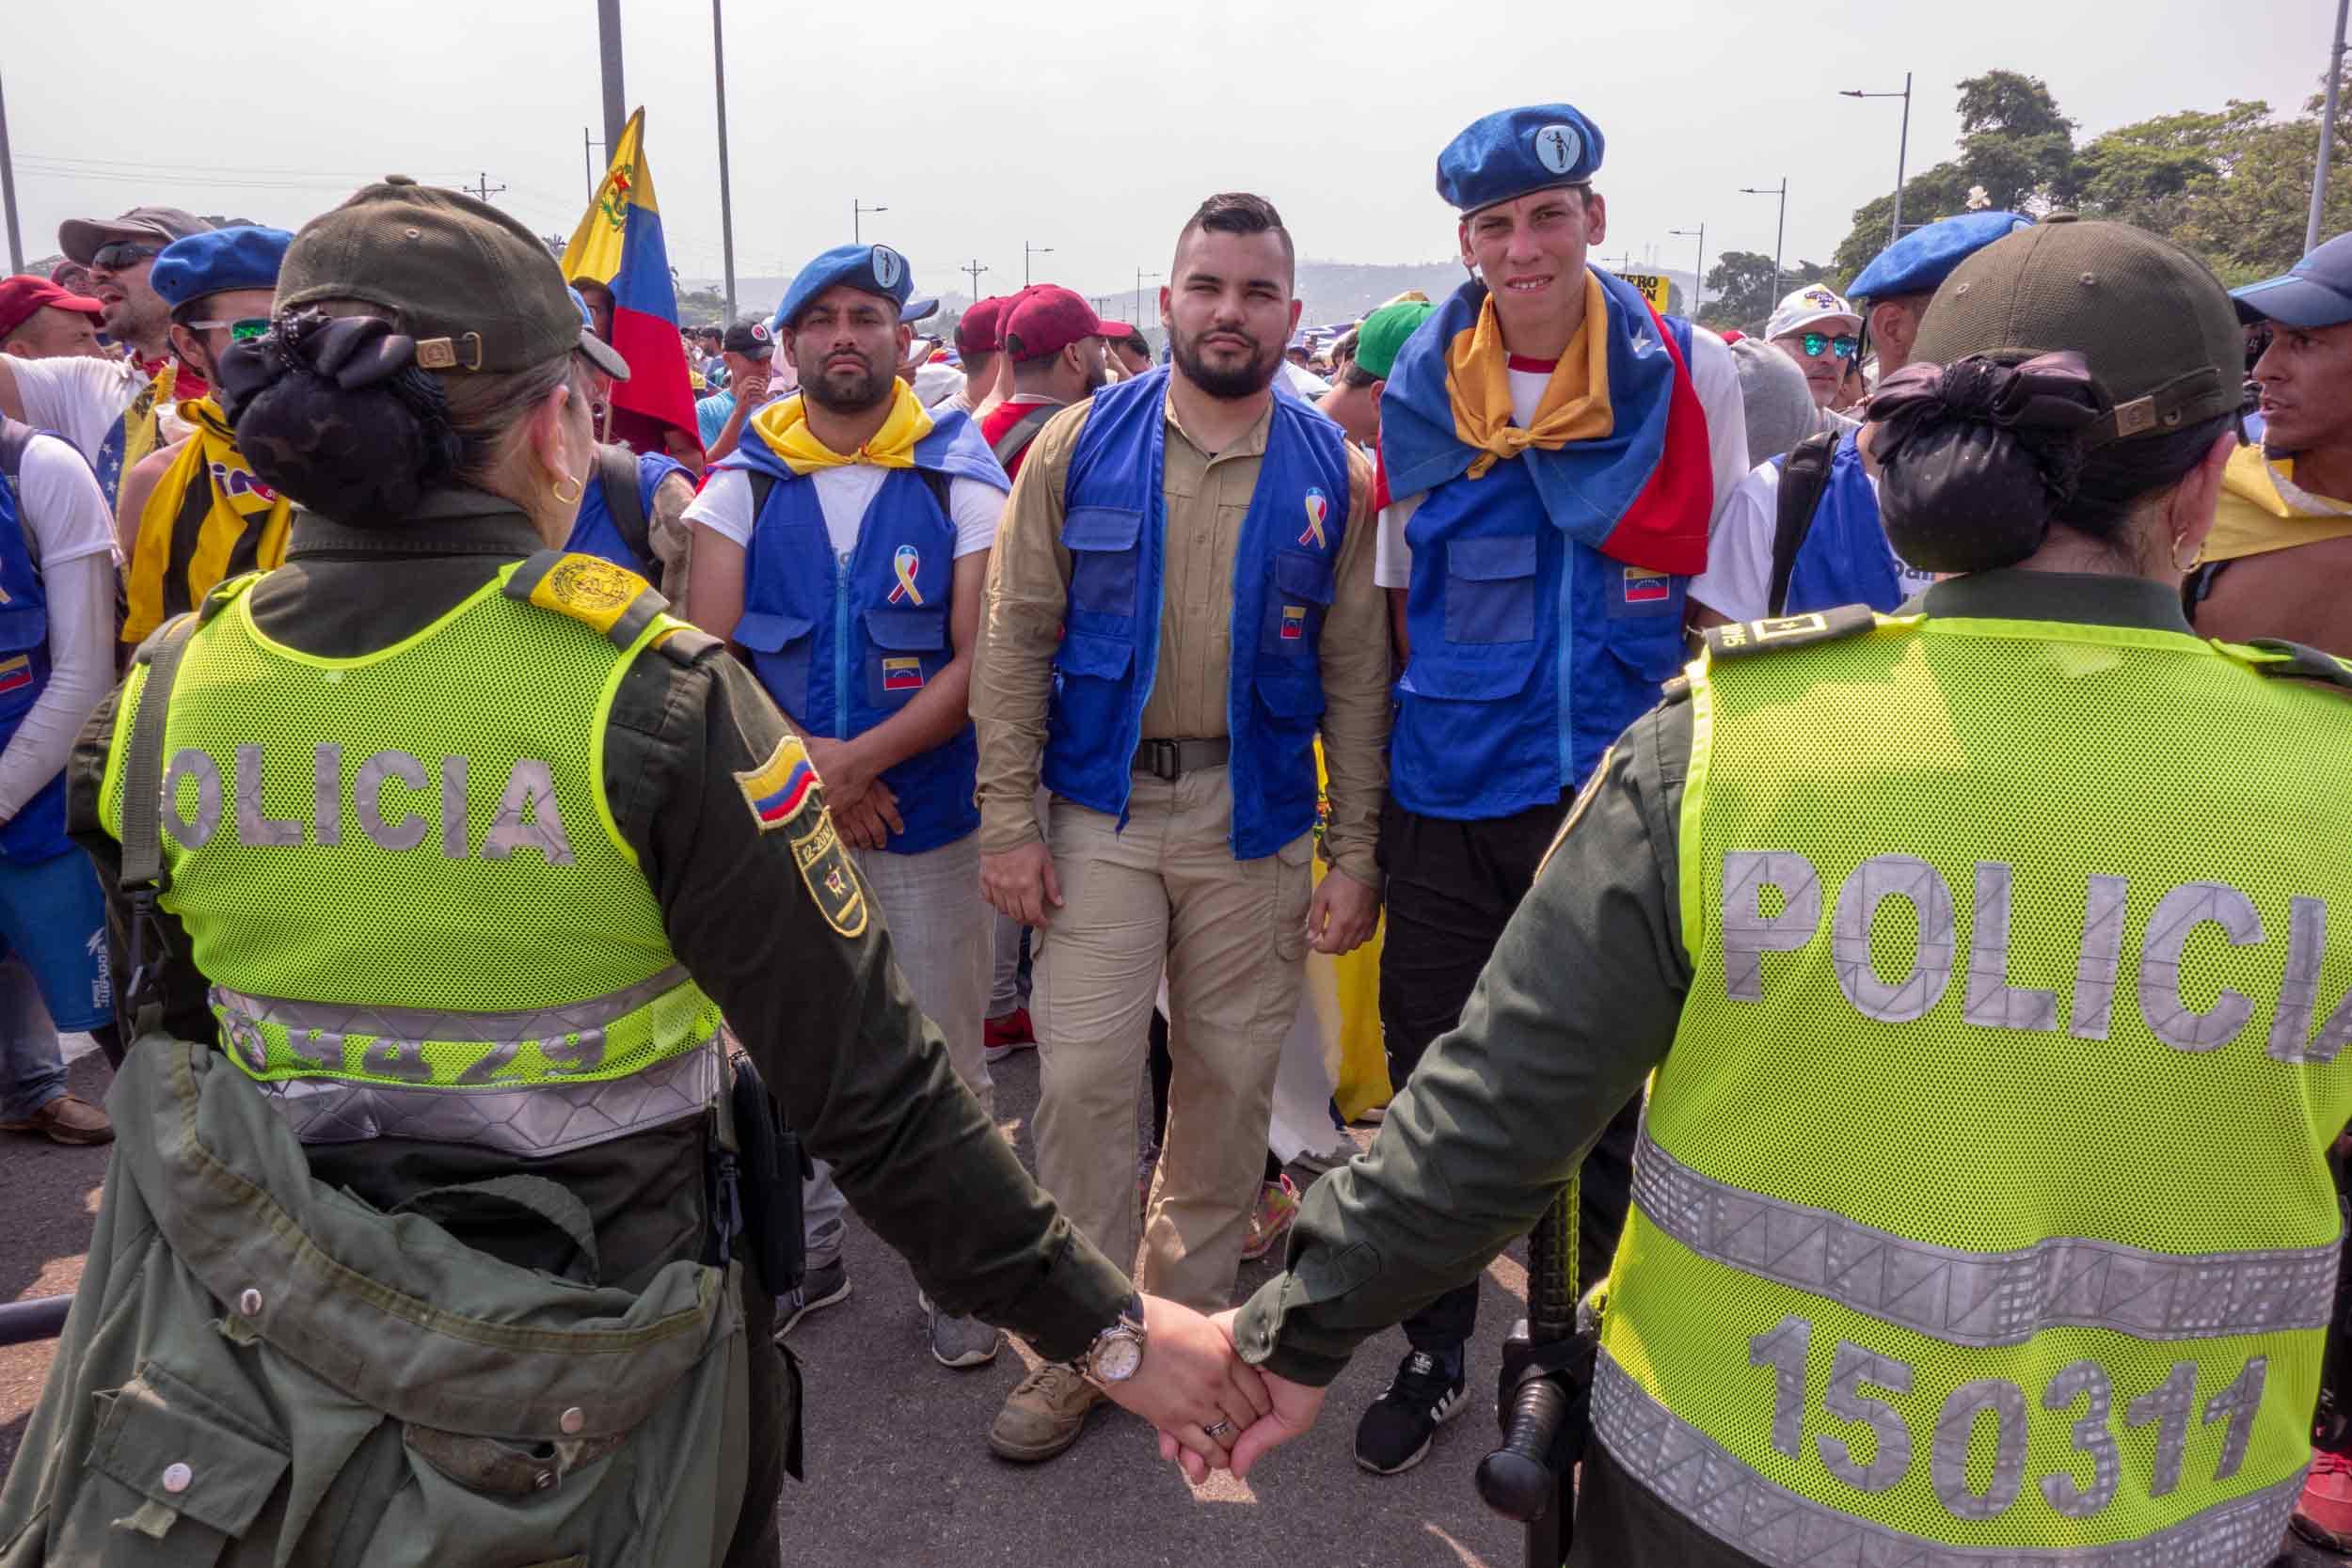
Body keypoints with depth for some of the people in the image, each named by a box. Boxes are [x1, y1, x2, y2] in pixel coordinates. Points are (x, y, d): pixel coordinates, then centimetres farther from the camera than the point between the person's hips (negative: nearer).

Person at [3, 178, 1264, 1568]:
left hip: (273, 1342, 4)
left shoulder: (160, 695, -9)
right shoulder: (656, 699, -25)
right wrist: (1107, 1325, -15)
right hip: (600, 1389, -3)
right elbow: (871, 1089, -24)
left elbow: (175, 1038, 5)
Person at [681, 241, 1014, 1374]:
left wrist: (857, 759, -18)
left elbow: (979, 664, -8)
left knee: (944, 1061, 5)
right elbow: (705, 657, -1)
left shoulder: (963, 481, -2)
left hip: (927, 819, -2)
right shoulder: (745, 482, 4)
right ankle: (806, 1249, 32)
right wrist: (802, 765, -14)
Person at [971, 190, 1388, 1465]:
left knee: (1230, 1081, 10)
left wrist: (1356, 855, -2)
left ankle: (1187, 1318, 30)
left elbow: (1356, 677, 2)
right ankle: (1080, 1341, 16)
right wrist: (1008, 820, -8)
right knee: (1084, 1075, -2)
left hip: (1256, 820, 1)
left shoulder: (1331, 474, 1)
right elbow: (1016, 639, -2)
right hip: (1101, 807, -1)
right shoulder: (1080, 445, -1)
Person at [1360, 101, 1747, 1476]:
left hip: (1614, 790, -1)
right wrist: (1458, 713, 9)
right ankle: (1434, 1350, 31)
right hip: (1447, 794, 2)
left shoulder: (1688, 372, -3)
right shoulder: (1421, 386, 2)